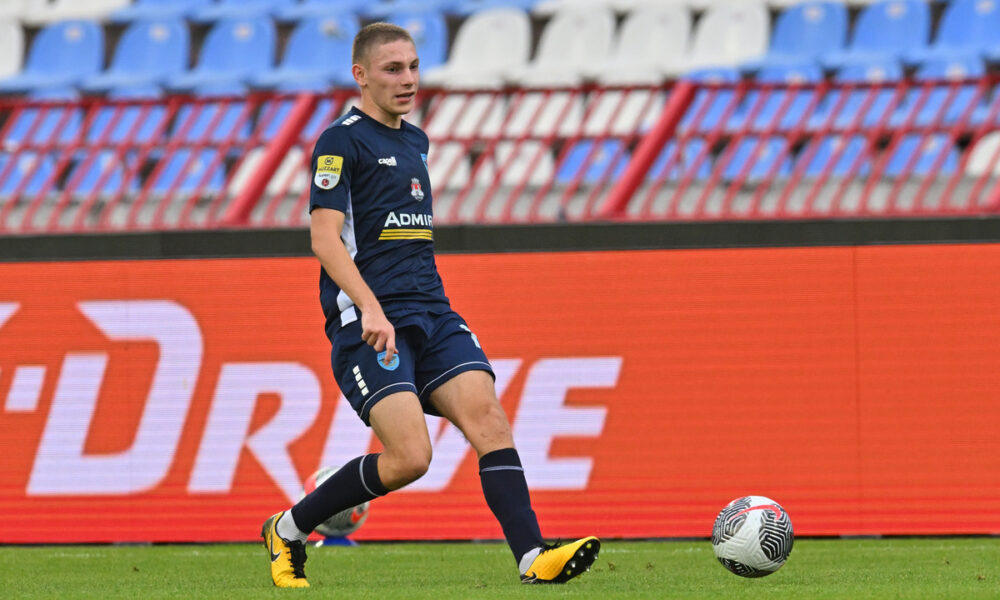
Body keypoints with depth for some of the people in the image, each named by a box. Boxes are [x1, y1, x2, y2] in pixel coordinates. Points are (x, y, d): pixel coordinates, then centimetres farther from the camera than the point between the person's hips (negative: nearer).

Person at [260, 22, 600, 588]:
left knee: (488, 417, -15)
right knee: (410, 458, -17)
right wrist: (370, 308, -24)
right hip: (370, 323, -7)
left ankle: (534, 557, -24)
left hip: (431, 314, 7)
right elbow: (325, 236, -14)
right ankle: (288, 530, 2)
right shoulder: (342, 141, -5)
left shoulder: (415, 141, 20)